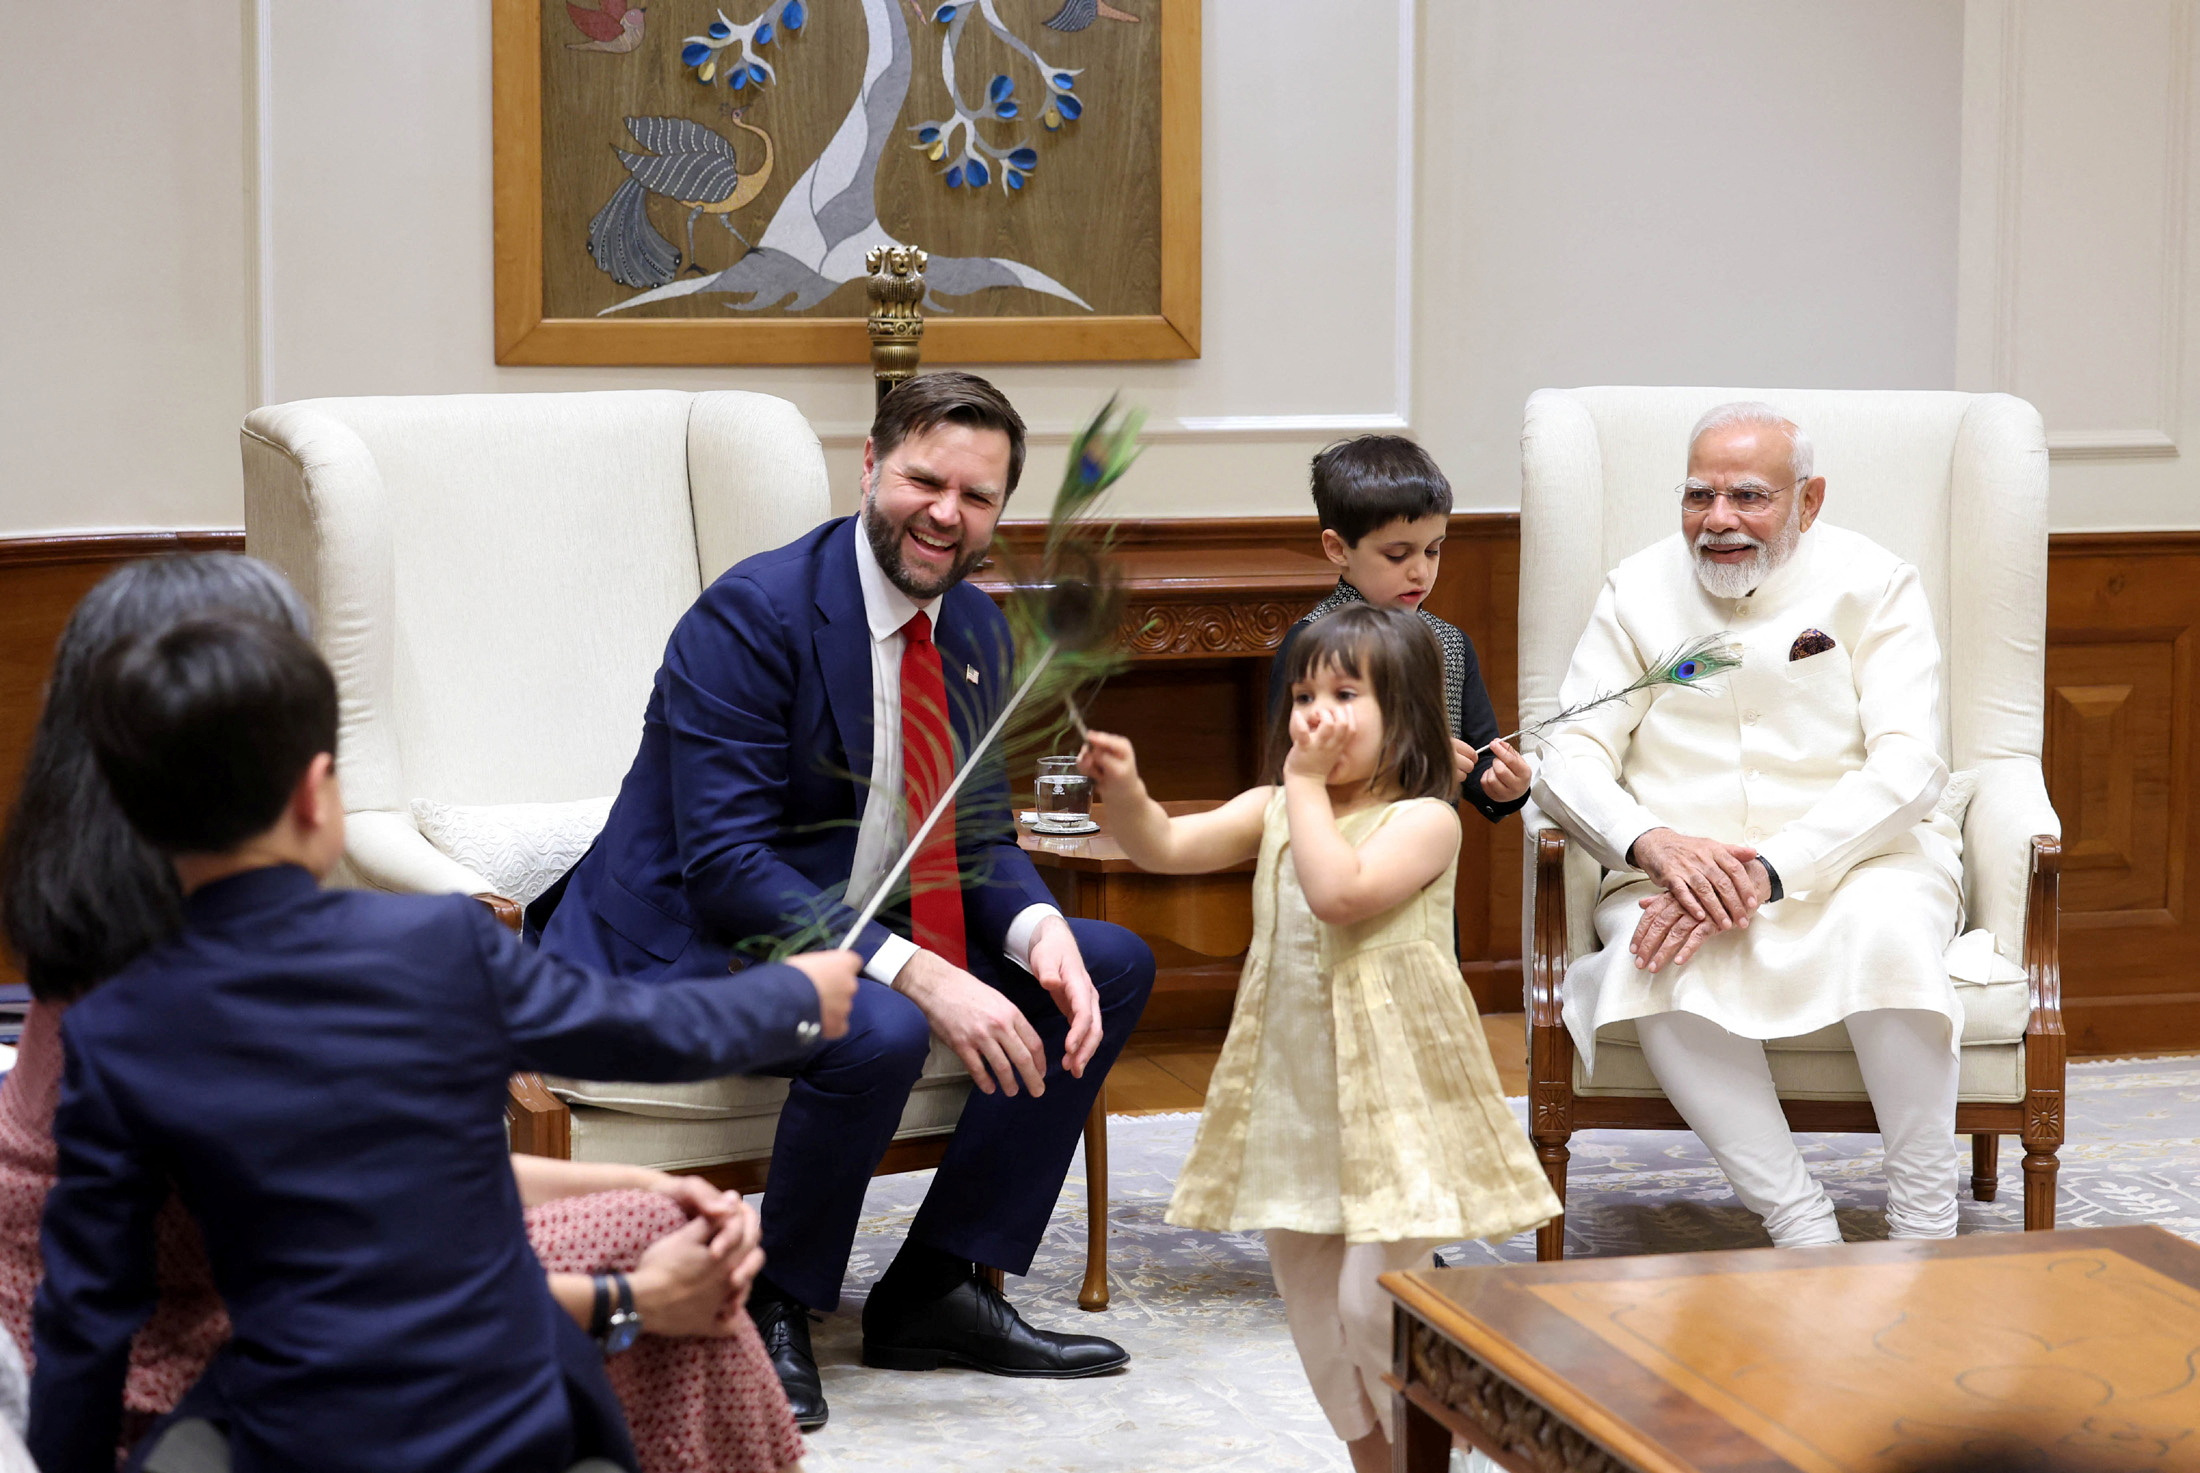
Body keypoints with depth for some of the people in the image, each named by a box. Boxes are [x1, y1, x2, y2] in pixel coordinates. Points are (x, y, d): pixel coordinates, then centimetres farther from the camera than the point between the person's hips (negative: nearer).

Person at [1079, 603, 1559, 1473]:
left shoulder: (1423, 819, -11)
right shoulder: (1273, 811, 7)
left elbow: (1339, 893, -26)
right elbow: (1166, 848, -2)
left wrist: (1307, 783, -17)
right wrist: (1124, 792, -22)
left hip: (1389, 1090, -6)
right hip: (1293, 1087, 6)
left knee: (1376, 1300, -10)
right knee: (1308, 1291, 13)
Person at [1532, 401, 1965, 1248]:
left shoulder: (1872, 584, 2)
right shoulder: (1638, 592, 9)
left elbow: (1906, 765, -11)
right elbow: (1569, 762, 2)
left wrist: (1768, 872, -25)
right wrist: (1657, 845, -21)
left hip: (1853, 858, -1)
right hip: (1674, 878, 1)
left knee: (1886, 924, -36)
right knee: (1660, 959, -34)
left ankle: (1924, 1230, -26)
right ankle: (1800, 1226, -29)